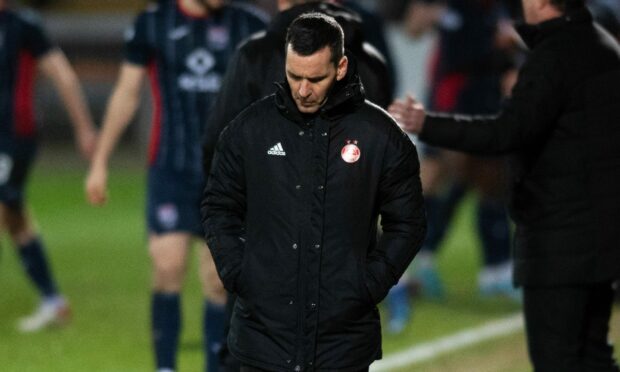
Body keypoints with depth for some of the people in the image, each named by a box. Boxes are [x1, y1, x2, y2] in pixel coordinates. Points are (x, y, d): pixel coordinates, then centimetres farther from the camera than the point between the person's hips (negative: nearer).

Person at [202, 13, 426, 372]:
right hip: (264, 330, 1)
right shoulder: (251, 127, 2)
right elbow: (219, 207, 12)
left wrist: (370, 285, -4)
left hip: (344, 338, -1)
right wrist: (236, 272, -1)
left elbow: (407, 224, 6)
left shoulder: (381, 135, -1)